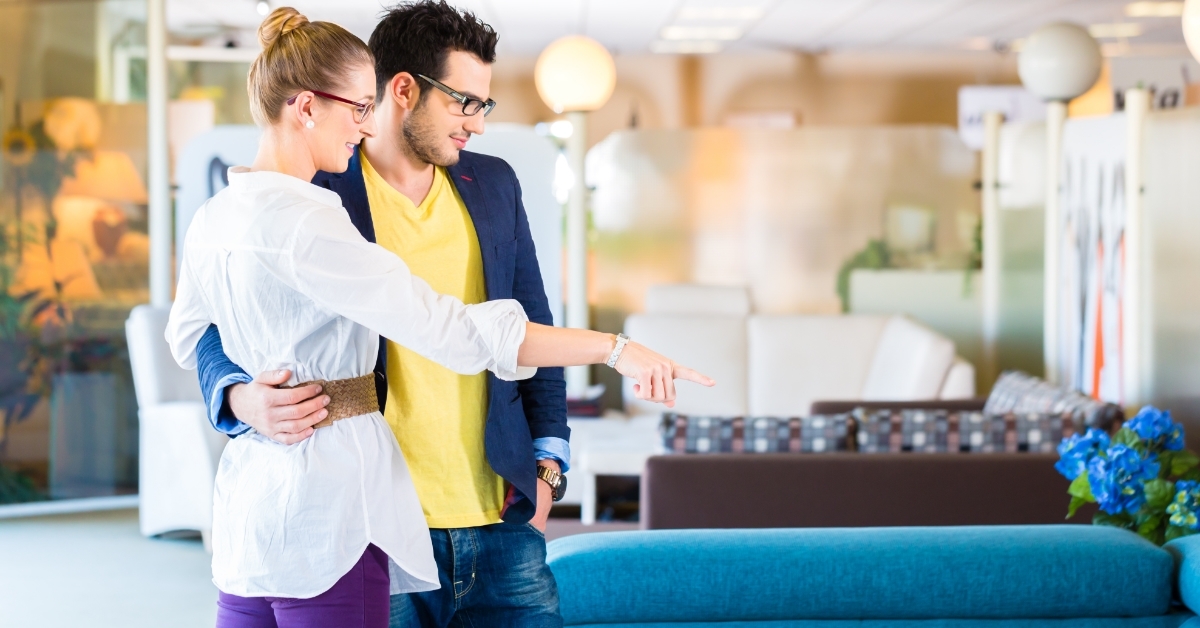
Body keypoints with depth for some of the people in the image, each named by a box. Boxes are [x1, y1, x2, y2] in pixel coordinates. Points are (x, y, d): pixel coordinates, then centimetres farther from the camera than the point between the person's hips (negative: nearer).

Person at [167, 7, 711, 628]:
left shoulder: (210, 219, 9)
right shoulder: (303, 221, -19)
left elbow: (187, 342, 26)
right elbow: (449, 329, -23)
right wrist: (614, 349, -22)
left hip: (248, 490, 9)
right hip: (325, 505, -9)